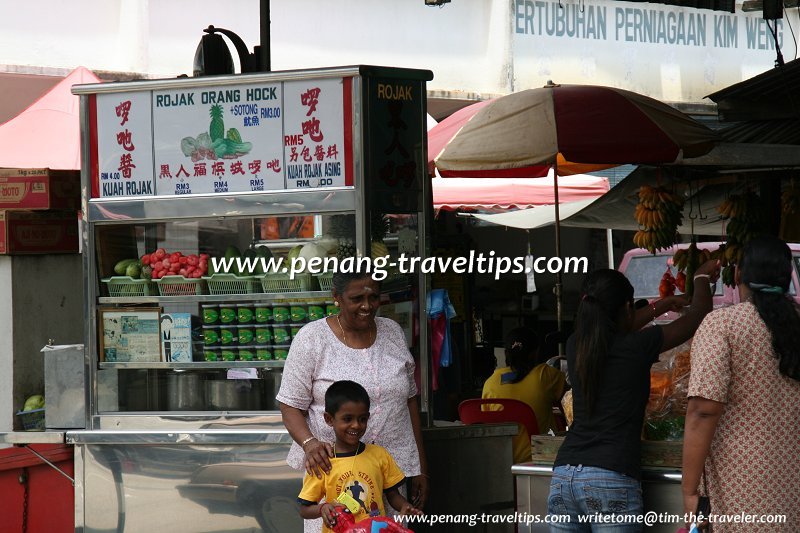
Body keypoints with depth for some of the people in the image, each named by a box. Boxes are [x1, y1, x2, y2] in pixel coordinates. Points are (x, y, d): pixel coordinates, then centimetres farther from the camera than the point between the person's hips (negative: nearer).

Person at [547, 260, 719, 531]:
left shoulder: (575, 346, 10)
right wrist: (702, 277, 28)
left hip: (563, 475, 5)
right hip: (611, 479, -5)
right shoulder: (636, 347, -4)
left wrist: (660, 306, 45)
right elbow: (697, 316, 9)